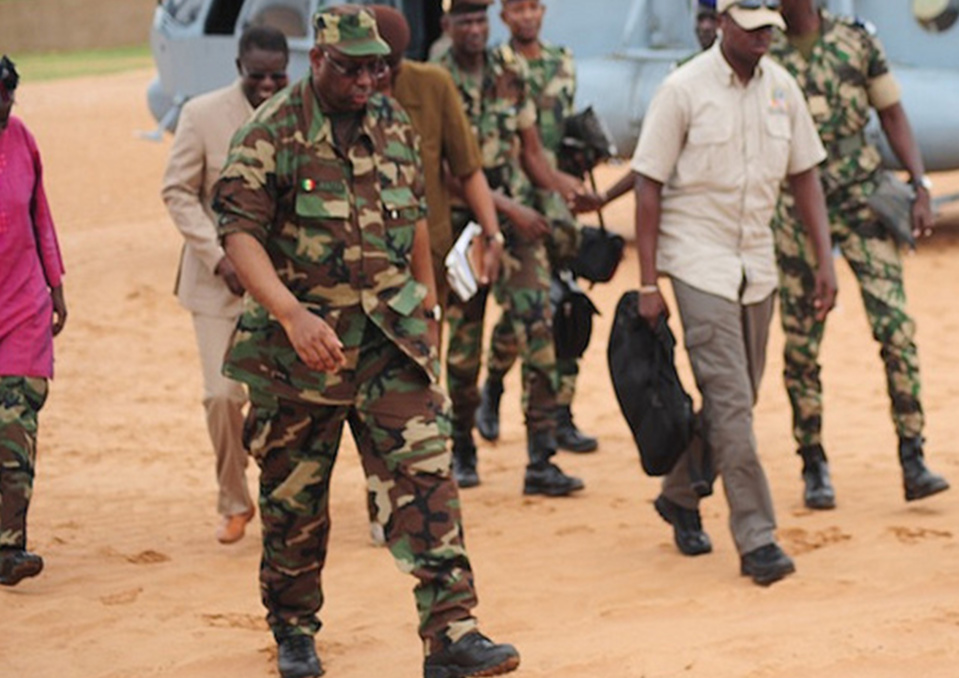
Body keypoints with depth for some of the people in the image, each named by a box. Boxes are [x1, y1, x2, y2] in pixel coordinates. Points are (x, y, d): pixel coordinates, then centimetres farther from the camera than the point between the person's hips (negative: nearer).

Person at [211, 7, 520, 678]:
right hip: (303, 341, -3)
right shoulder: (270, 134, -10)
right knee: (294, 495, 8)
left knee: (425, 471, -9)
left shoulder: (395, 125, 7)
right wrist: (291, 314, -31)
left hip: (392, 336, 3)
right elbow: (241, 233, -18)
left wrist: (426, 302, 24)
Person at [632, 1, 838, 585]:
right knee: (730, 398, -12)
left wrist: (825, 259, 4)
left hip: (756, 262, 6)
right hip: (698, 257, -6)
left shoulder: (782, 88, 4)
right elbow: (650, 185, -8)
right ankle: (756, 538, -12)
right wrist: (648, 284, -12)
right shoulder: (684, 90, -10)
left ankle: (680, 495, 34)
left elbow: (804, 174, 11)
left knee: (736, 397, 12)